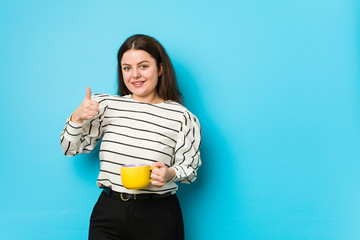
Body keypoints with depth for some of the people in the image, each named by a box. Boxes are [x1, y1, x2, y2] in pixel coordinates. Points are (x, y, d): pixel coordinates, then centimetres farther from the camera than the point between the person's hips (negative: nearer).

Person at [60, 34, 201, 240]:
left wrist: (170, 174, -19)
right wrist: (77, 117, -9)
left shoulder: (181, 117, -5)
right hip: (108, 213, 2)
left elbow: (190, 167, 2)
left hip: (158, 217, -2)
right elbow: (71, 148, 10)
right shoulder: (107, 105, 3)